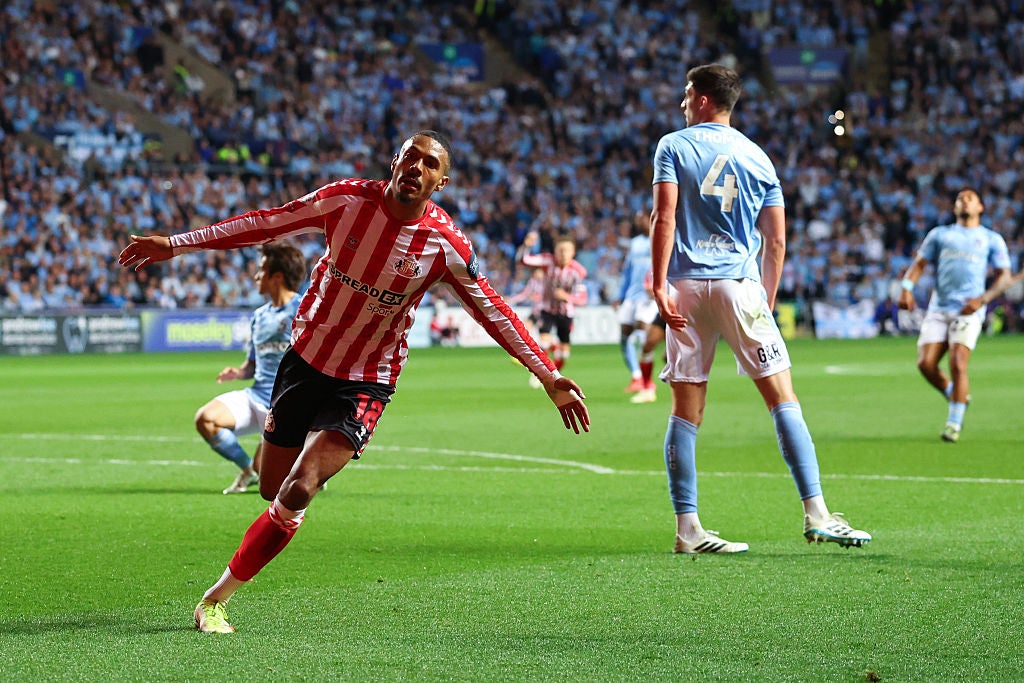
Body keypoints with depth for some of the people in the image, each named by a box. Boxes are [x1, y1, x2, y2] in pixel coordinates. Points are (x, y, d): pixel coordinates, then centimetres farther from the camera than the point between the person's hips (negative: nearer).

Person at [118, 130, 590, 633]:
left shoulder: (445, 246, -14)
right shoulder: (347, 199, -11)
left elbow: (495, 313, -3)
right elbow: (266, 225, -4)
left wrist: (550, 377, -5)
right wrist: (175, 244, -5)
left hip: (365, 384, -3)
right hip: (305, 359, 3)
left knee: (297, 493, -18)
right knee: (272, 490, 11)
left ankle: (215, 600, -6)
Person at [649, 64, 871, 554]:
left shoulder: (673, 146, 6)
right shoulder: (757, 157, 13)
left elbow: (664, 216, -7)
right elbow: (776, 243, 12)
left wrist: (659, 285, -9)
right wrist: (767, 301, 21)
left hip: (687, 287, 0)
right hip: (740, 284, 0)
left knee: (686, 411, 3)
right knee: (783, 399, -1)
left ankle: (686, 528, 2)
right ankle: (815, 514, -8)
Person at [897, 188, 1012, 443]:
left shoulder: (991, 239, 13)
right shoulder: (940, 234, 19)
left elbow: (1005, 276, 8)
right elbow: (919, 264, 14)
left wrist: (982, 299, -9)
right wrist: (907, 287, -6)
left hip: (968, 311, -3)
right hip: (938, 309, 3)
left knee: (958, 365, -17)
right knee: (926, 363, -10)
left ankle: (954, 422, -6)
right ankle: (956, 396, 16)